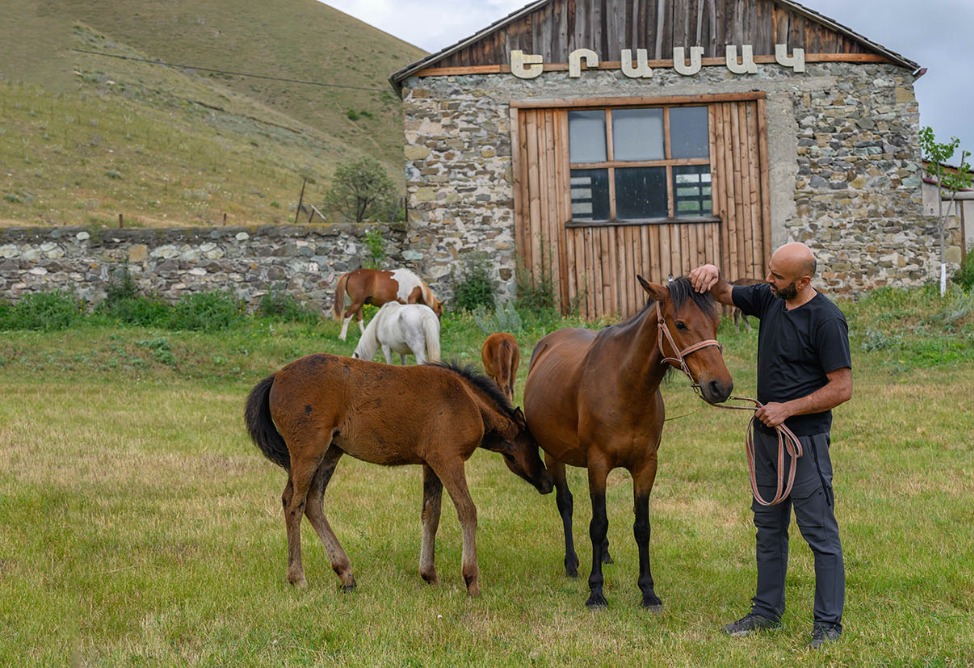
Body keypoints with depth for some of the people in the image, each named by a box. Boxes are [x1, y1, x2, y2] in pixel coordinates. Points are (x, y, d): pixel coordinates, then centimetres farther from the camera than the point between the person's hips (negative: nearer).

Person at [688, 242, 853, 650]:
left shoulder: (826, 320, -18)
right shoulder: (769, 299, 3)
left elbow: (842, 388, -19)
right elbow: (725, 296, 15)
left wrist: (787, 409, -18)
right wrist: (712, 276, -9)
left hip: (805, 439, -8)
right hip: (767, 433, 8)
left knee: (819, 532, -1)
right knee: (768, 527, 16)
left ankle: (828, 623, 5)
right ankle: (767, 611, 27)